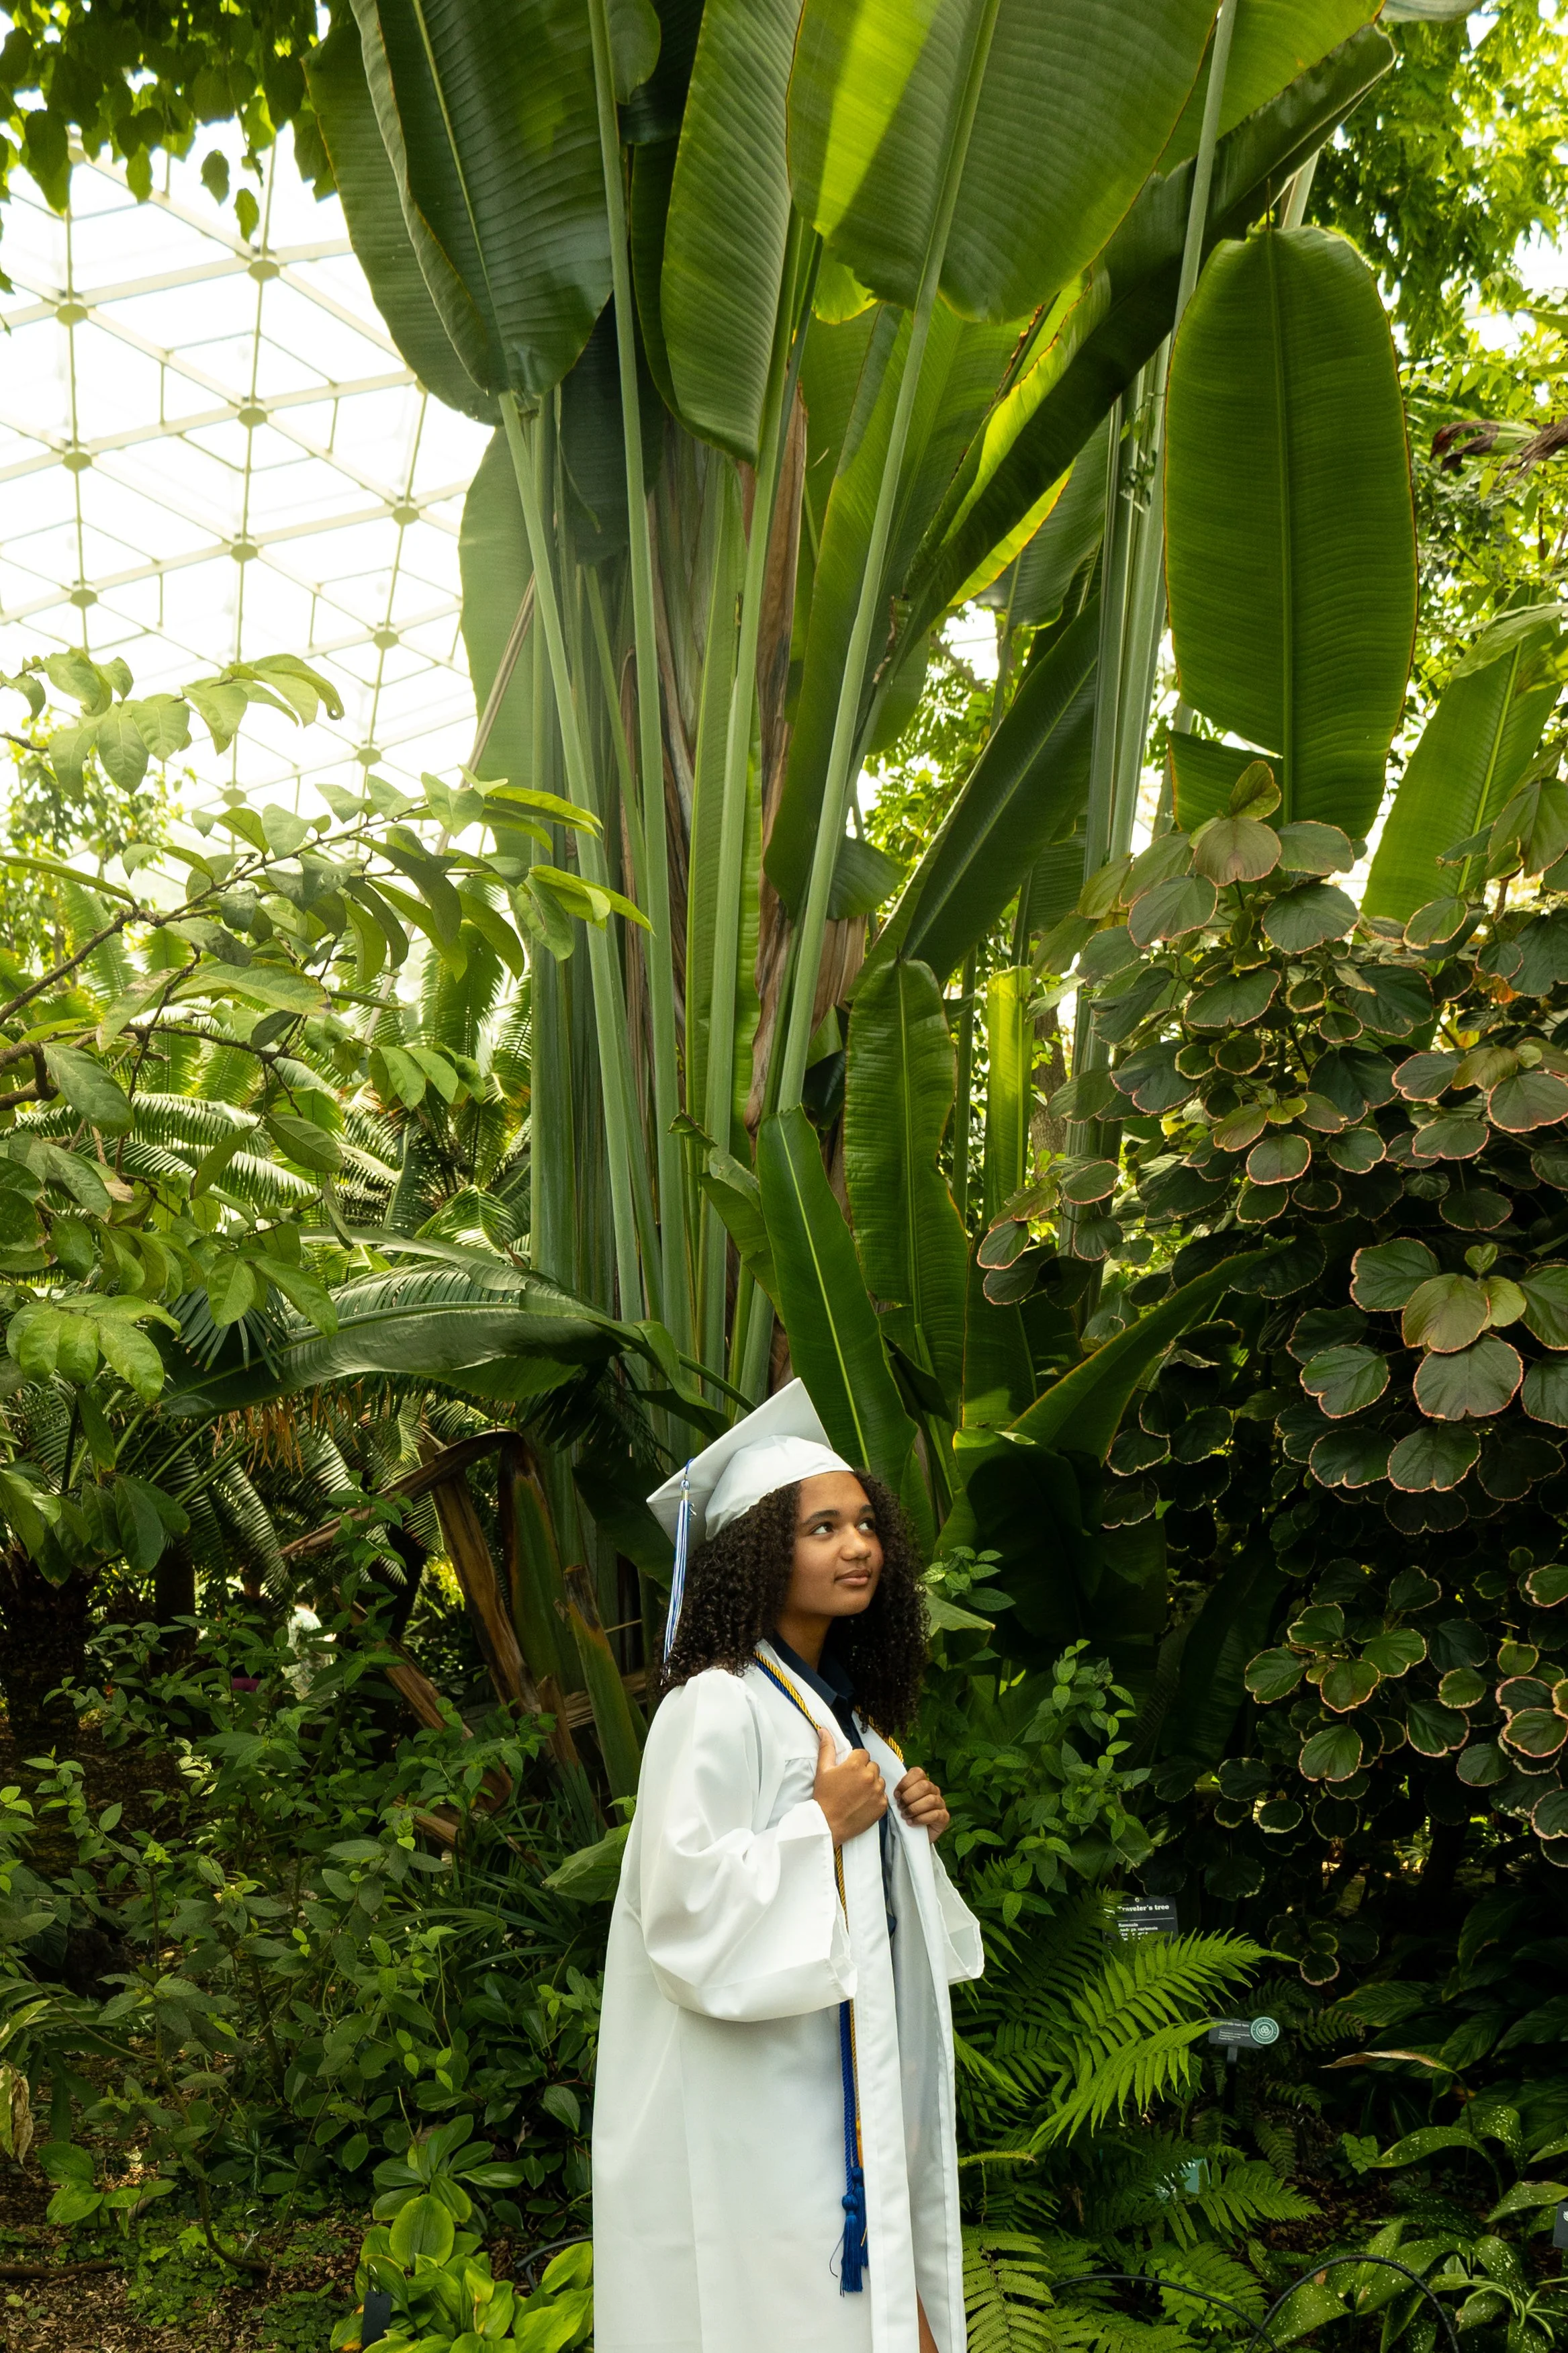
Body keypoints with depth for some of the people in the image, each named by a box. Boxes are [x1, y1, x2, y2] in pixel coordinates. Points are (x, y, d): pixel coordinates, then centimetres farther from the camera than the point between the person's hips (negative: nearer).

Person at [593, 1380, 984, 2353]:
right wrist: (826, 1824, -18)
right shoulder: (716, 1709, -17)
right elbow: (684, 1905, -24)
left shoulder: (846, 1705, 12)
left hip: (858, 2083, 8)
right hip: (757, 2107, -8)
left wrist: (913, 1830, 2)